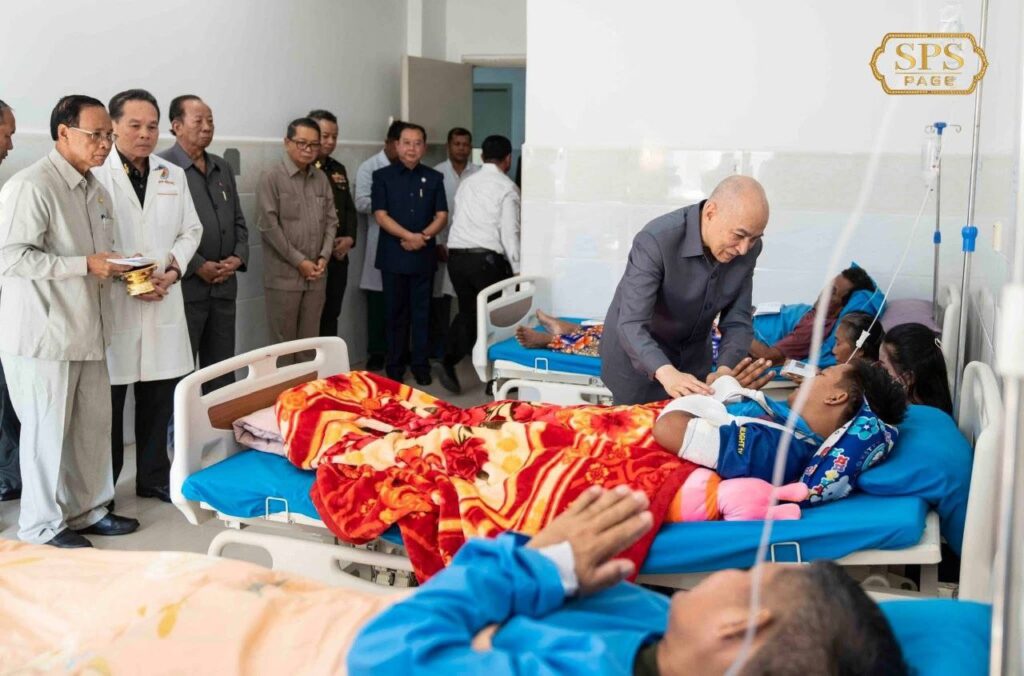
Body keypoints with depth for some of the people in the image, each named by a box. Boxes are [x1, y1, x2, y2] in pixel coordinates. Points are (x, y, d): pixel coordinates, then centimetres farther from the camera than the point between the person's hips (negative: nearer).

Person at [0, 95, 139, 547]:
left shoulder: (95, 191, 14)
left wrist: (115, 268, 4)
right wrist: (86, 264, -22)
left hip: (87, 331, 8)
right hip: (44, 335, -8)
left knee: (93, 424, 13)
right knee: (47, 430, 2)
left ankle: (88, 509, 28)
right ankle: (43, 525, 17)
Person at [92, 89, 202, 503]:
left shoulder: (174, 175, 13)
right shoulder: (94, 175, -6)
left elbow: (190, 230, 15)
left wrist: (173, 269, -2)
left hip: (164, 302, 5)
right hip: (110, 302, -5)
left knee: (160, 395, 12)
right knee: (108, 399, 3)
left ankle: (154, 476, 28)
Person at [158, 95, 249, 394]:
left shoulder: (223, 168, 17)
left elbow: (238, 220, 20)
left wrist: (238, 256, 2)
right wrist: (198, 266, -15)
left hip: (224, 287, 7)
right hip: (184, 286, -7)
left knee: (222, 372, 12)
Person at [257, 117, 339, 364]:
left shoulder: (321, 179, 10)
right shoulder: (272, 179, -6)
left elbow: (331, 220, 11)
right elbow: (269, 226, -11)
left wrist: (324, 257, -3)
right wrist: (299, 261, -12)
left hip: (316, 275, 5)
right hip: (283, 275, -4)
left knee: (309, 341, 10)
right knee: (283, 342, 2)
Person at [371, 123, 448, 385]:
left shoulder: (434, 178, 9)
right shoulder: (383, 176, 2)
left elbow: (442, 216, 4)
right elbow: (381, 215, -6)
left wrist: (424, 236, -14)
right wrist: (409, 236, -17)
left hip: (424, 256, 2)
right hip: (393, 256, -1)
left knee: (421, 312, 5)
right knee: (395, 313, 5)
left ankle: (421, 364, 14)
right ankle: (395, 366, 12)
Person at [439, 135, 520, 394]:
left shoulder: (466, 183, 15)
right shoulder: (507, 187, -3)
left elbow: (461, 220, 16)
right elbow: (509, 233, -8)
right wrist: (518, 269, -4)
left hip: (456, 255, 5)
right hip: (486, 258, -5)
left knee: (467, 311, 17)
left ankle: (449, 362, 0)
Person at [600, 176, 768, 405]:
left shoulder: (748, 248, -16)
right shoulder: (656, 240, -33)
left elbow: (738, 320, -11)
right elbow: (631, 325, -38)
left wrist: (725, 371, -30)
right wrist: (665, 372, -54)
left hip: (693, 356, 5)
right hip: (637, 356, -4)